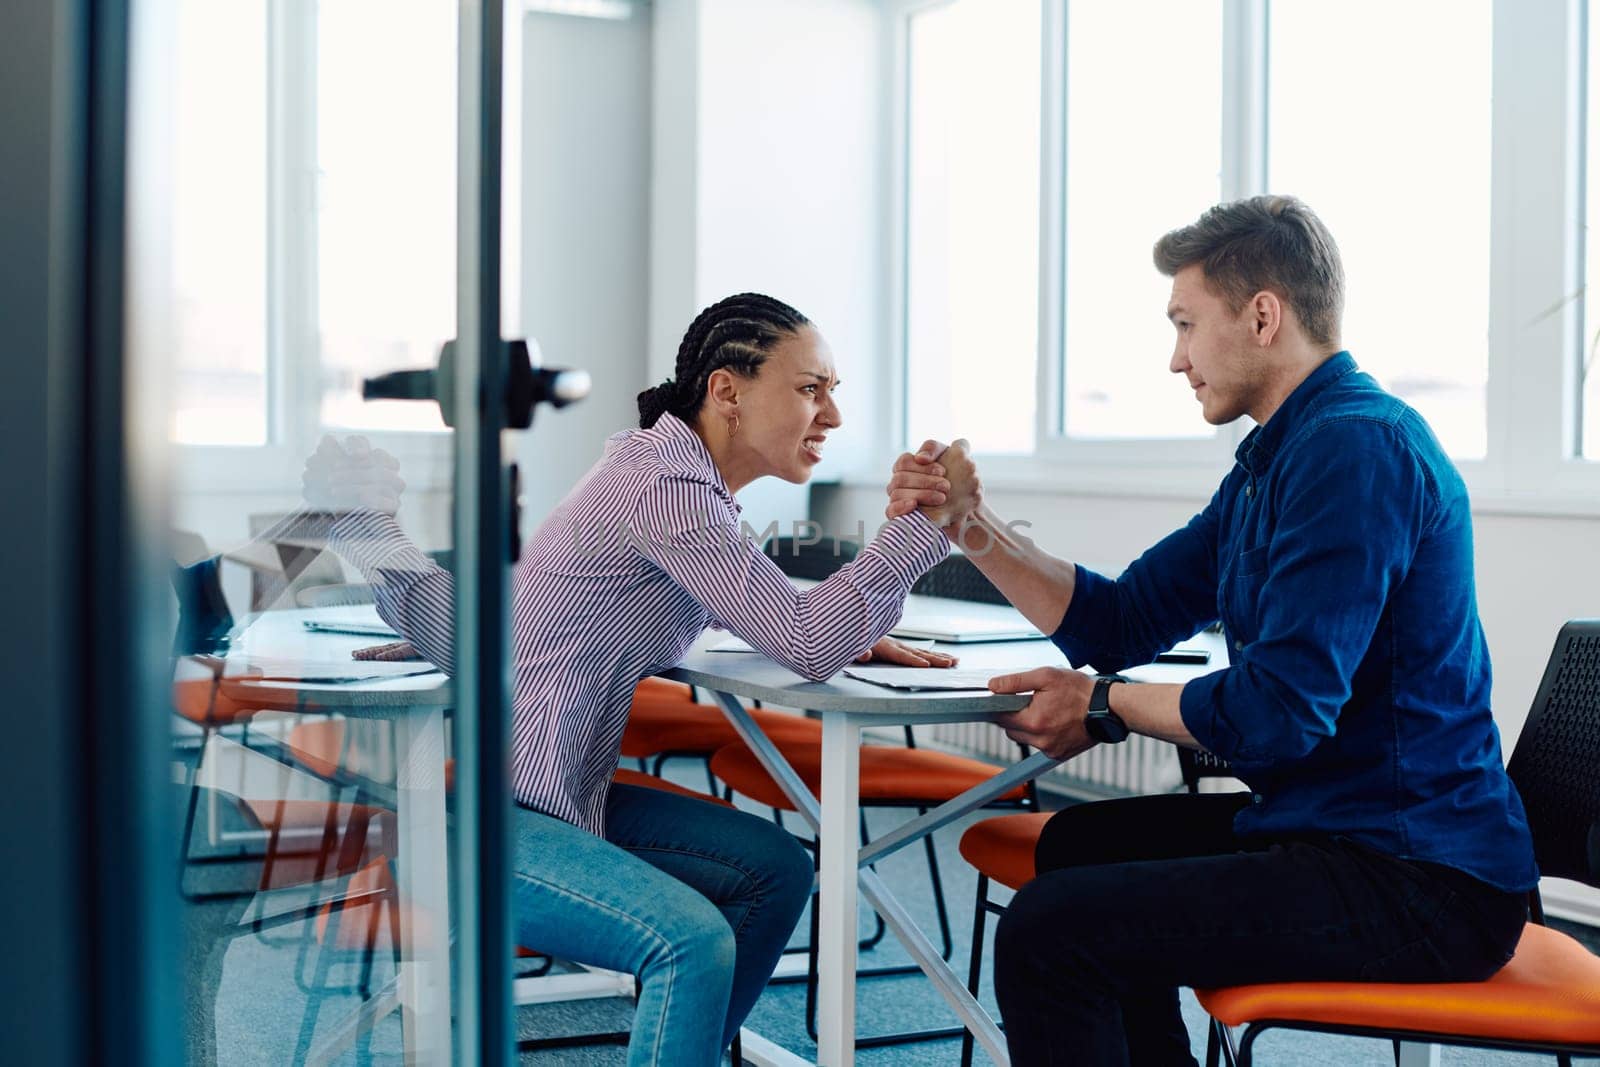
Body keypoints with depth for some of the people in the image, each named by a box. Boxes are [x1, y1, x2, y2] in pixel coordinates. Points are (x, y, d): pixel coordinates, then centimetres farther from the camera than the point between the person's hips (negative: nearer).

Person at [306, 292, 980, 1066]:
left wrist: (849, 631, 7)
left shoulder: (689, 478, 10)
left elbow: (768, 613, 26)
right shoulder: (660, 487, -20)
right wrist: (926, 519, -20)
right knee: (693, 940, -27)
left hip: (568, 796, 10)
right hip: (483, 818, -10)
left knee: (774, 870, 9)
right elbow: (804, 644, -23)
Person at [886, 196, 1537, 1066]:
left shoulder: (1356, 448, -19)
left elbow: (1280, 711, -25)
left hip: (1418, 885, -11)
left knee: (1049, 929, -21)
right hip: (1331, 824, 11)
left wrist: (1103, 704, -9)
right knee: (1077, 844, 26)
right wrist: (971, 527, 6)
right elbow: (1117, 622, 16)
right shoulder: (1275, 458, 14)